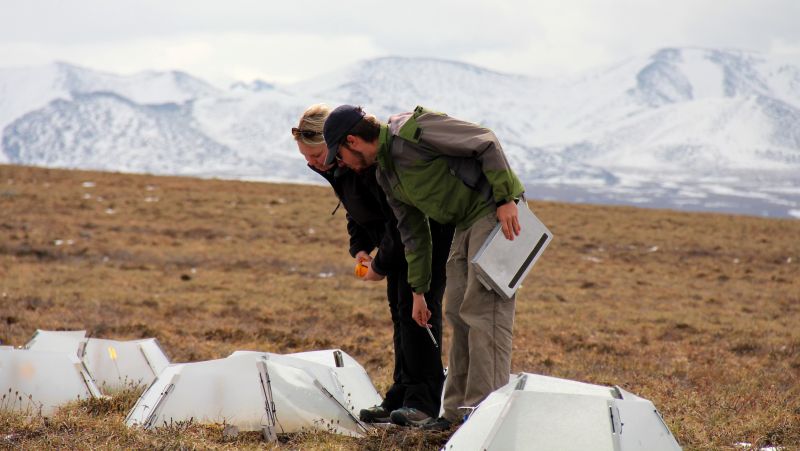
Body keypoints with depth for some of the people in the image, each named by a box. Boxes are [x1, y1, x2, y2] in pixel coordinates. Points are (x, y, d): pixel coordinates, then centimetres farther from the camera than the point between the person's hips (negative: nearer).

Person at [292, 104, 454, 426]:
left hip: (430, 229, -10)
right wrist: (359, 248, -3)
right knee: (399, 308, 8)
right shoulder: (334, 166, -1)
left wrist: (381, 265, -22)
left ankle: (423, 401, -16)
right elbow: (357, 212, 13)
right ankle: (401, 396, 12)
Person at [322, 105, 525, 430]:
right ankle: (458, 409, 15)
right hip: (466, 222, 10)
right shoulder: (385, 174, 13)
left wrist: (506, 198, -22)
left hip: (496, 210, -10)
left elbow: (486, 143, -19)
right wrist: (418, 290, 21)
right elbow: (413, 233, 21)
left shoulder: (413, 129, -17)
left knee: (484, 310, -14)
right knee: (458, 313, 9)